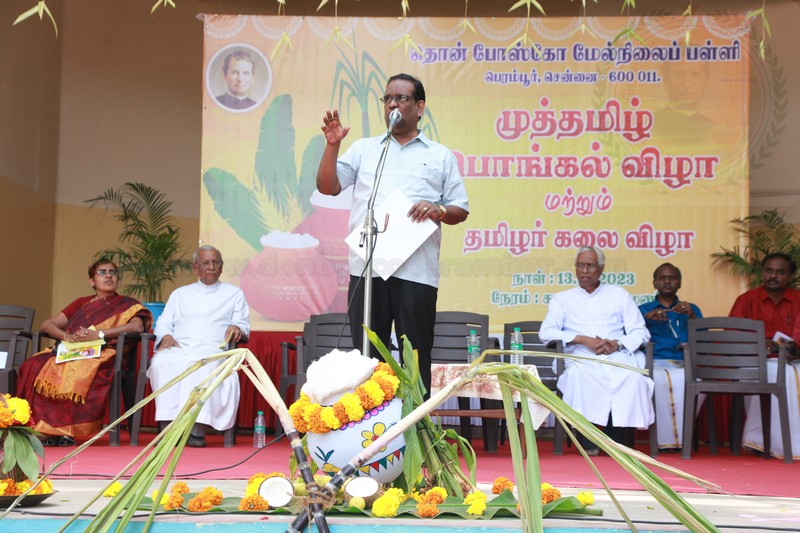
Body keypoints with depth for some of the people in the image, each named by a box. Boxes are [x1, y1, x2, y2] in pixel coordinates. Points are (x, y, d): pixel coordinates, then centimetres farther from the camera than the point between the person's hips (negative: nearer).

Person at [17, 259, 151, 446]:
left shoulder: (126, 304, 15)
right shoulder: (81, 303, 26)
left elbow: (138, 326, -7)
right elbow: (47, 324, 20)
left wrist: (99, 334, -14)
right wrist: (67, 336, -2)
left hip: (102, 355, -4)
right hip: (69, 352, 4)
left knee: (78, 372, -39)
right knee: (34, 366, -28)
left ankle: (65, 430, -33)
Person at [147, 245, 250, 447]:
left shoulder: (234, 293, 25)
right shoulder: (180, 294, 30)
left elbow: (243, 323, 15)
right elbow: (163, 323, 20)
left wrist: (237, 327, -9)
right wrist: (166, 336, -3)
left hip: (211, 349, -2)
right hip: (178, 347, 2)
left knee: (204, 367, -40)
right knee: (161, 363, -35)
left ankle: (197, 430, -43)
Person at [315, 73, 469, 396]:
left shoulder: (441, 157, 15)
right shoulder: (364, 149, 20)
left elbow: (461, 210, 12)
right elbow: (328, 186, 11)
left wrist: (439, 211, -9)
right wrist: (332, 145, -1)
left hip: (416, 271, -1)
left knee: (416, 360, 0)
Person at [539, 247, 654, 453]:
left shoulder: (619, 294, 22)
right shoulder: (562, 299, 20)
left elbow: (640, 332, 14)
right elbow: (546, 332, 5)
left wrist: (617, 344, -8)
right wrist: (583, 339, -9)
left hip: (618, 357, 1)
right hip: (582, 360, -1)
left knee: (634, 377, -34)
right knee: (578, 376, -37)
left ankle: (621, 444, -25)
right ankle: (588, 442, -25)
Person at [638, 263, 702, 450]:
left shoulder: (691, 309, 28)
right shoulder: (643, 310, 26)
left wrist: (692, 316, -1)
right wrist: (647, 318, -6)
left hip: (684, 364, 1)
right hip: (654, 363, -1)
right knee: (660, 379, -39)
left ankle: (680, 437, -27)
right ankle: (665, 440, -31)